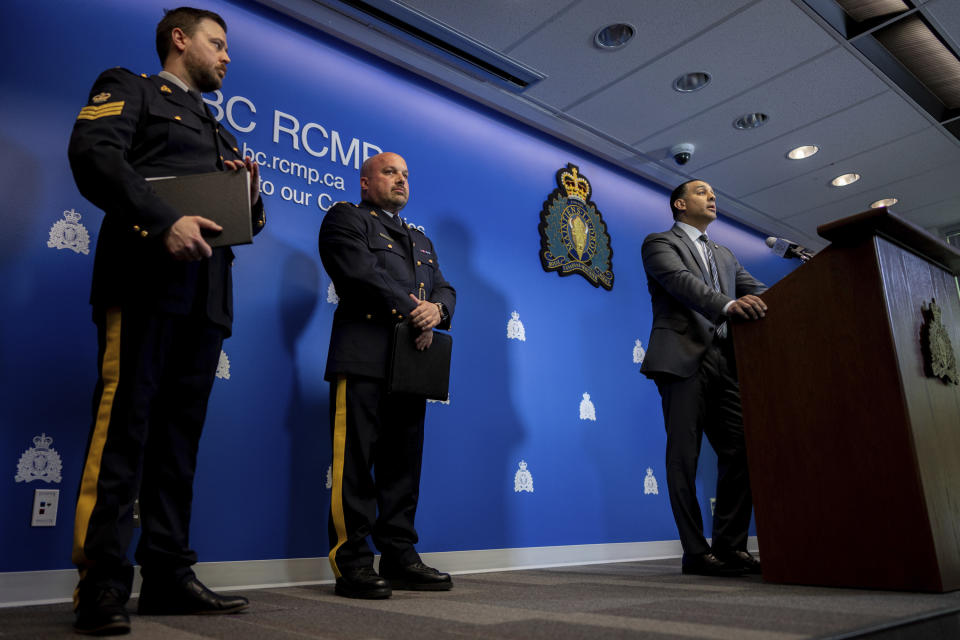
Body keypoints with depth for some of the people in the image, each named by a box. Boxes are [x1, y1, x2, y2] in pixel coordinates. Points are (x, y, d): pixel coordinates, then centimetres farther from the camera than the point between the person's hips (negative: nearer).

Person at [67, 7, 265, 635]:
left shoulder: (218, 131, 32)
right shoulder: (128, 88, 12)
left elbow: (249, 221, 27)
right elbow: (93, 153, -9)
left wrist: (252, 190, 5)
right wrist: (164, 221, -21)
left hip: (206, 294, 7)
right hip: (146, 281, -6)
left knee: (180, 435, 4)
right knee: (123, 425, -9)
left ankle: (169, 574, 9)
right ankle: (103, 584, -4)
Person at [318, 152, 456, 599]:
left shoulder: (420, 240, 29)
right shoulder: (345, 218, 8)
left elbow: (444, 289, 19)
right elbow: (361, 273, -9)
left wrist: (436, 310, -5)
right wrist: (412, 311, -9)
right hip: (364, 357, -7)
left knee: (403, 463, 7)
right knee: (355, 461, -7)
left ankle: (399, 557, 15)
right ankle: (351, 563, 0)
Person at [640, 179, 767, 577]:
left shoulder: (725, 256, 29)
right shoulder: (660, 243, 7)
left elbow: (756, 290, 18)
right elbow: (681, 280, -12)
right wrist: (728, 304, -29)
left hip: (724, 362, 6)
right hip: (683, 358, -6)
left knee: (739, 453, 0)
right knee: (684, 456, -5)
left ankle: (731, 546, 10)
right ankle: (696, 552, 0)